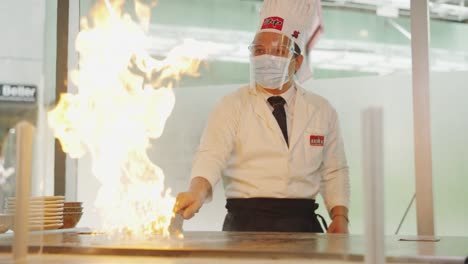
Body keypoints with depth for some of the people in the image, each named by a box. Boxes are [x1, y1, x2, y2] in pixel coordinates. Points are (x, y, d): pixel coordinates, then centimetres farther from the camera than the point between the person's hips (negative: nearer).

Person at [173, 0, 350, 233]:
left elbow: (334, 172, 14)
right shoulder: (232, 106, 4)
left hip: (303, 222, 2)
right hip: (245, 223, -2)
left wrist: (340, 216, -1)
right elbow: (212, 155, -11)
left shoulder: (322, 111, 12)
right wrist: (197, 192, -30)